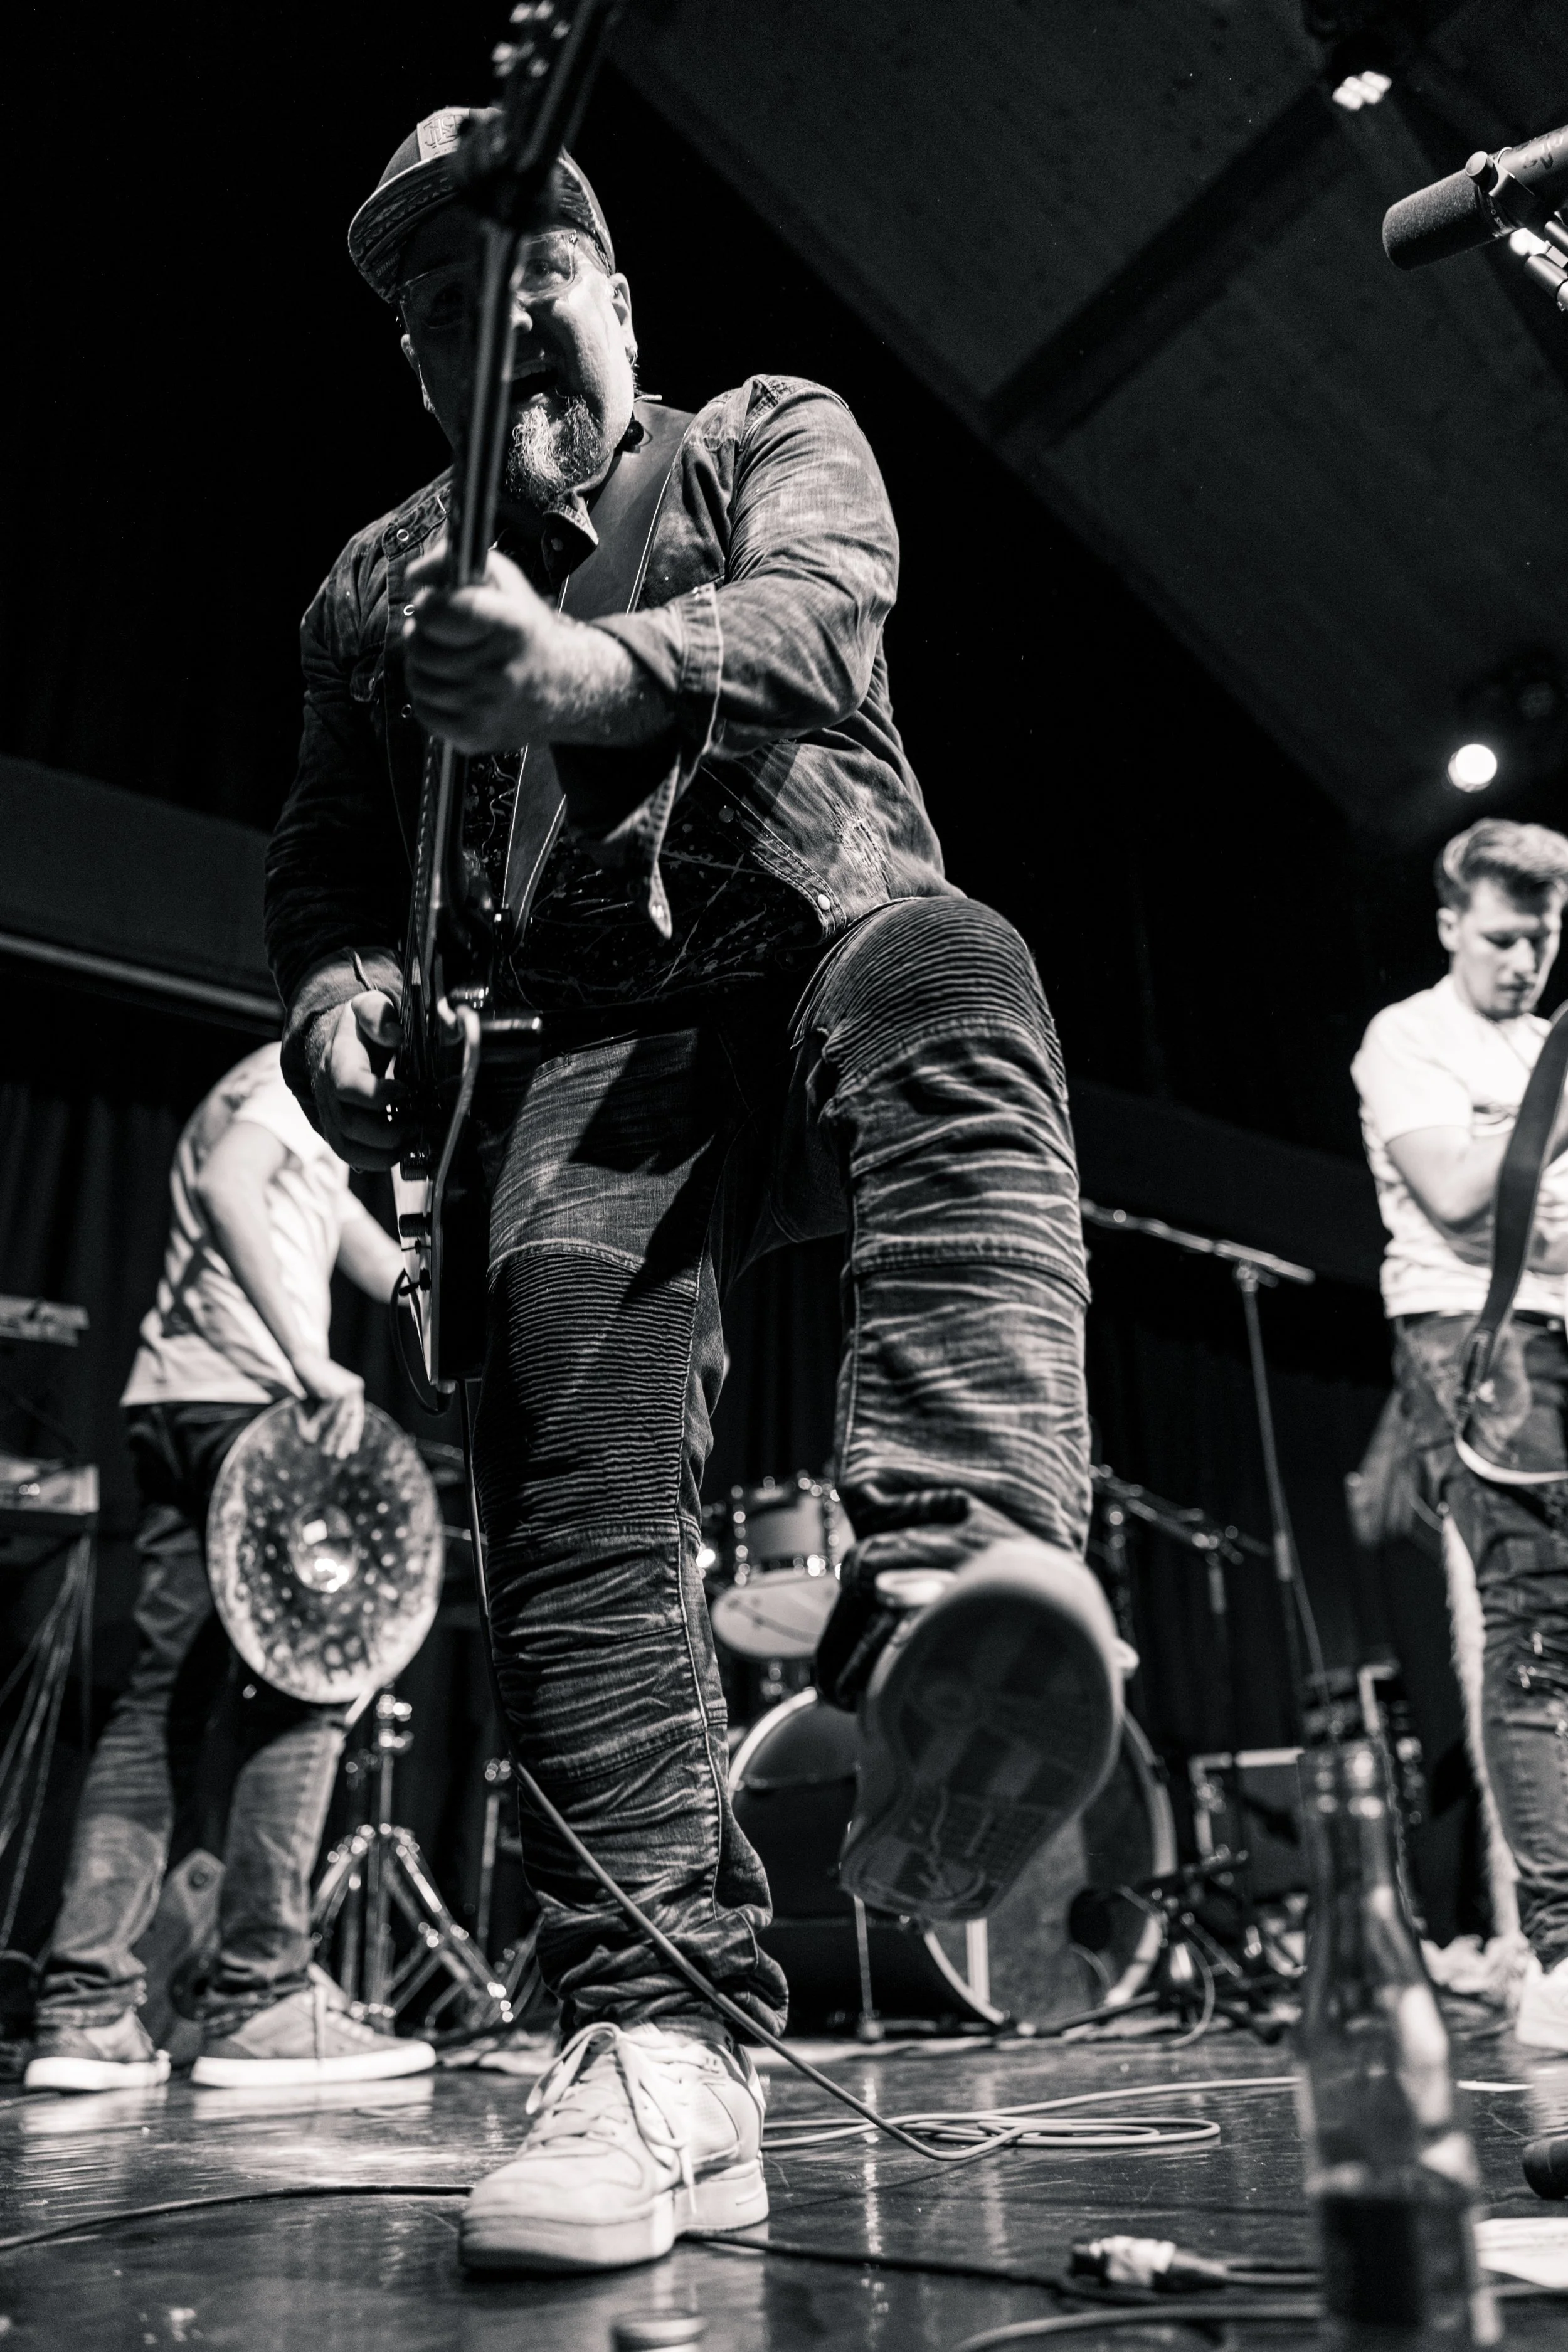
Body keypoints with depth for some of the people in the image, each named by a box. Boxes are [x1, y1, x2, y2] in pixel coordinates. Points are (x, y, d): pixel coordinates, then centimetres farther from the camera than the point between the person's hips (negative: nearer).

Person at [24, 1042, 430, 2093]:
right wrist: (308, 1359, -26)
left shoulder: (311, 1143, 30)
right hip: (241, 1397, -10)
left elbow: (396, 1276, 27)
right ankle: (262, 2002, -3)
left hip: (174, 1410, 10)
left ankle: (86, 2006, 6)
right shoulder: (292, 1074, 1)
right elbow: (223, 1188, -20)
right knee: (304, 1689, -6)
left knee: (158, 1702, 6)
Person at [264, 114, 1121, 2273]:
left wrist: (593, 668, -32)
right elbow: (325, 852, 21)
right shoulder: (375, 585, 22)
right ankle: (660, 2039, -21)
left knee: (952, 991, -37)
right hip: (601, 1034, 2)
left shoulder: (775, 437, 14)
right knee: (569, 1431, -24)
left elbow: (822, 616, -9)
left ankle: (953, 1593, -59)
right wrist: (336, 978, -5)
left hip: (829, 938, -1)